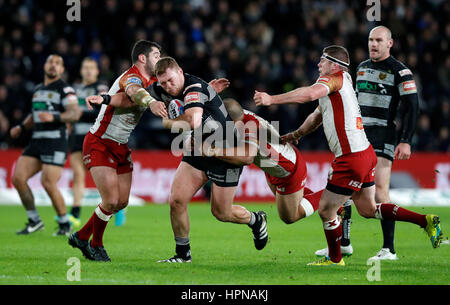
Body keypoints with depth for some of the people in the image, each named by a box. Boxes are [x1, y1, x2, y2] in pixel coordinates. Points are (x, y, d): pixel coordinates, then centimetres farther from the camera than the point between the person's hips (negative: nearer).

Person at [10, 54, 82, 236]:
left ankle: (65, 224, 2)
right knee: (18, 178, -5)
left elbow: (75, 113, -16)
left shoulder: (64, 89, -4)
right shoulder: (38, 89, 19)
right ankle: (34, 221, 7)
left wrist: (54, 117, -30)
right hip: (36, 142, 7)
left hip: (55, 142, -7)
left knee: (48, 184, -16)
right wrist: (21, 127, 15)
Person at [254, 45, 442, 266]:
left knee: (326, 211, 4)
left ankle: (334, 259, 20)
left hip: (351, 160, -10)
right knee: (368, 210, 19)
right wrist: (294, 135, 22)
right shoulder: (343, 83, 19)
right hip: (366, 154, 10)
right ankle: (425, 221, 16)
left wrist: (272, 99, -29)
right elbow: (317, 116, 29)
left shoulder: (334, 79, -10)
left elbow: (309, 94, -32)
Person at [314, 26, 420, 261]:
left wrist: (405, 141, -15)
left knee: (380, 190, -14)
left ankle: (388, 250, -10)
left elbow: (411, 107, -8)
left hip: (383, 135, -7)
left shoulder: (399, 71, -6)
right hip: (358, 135, 7)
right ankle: (343, 244, 13)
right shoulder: (362, 67, 16)